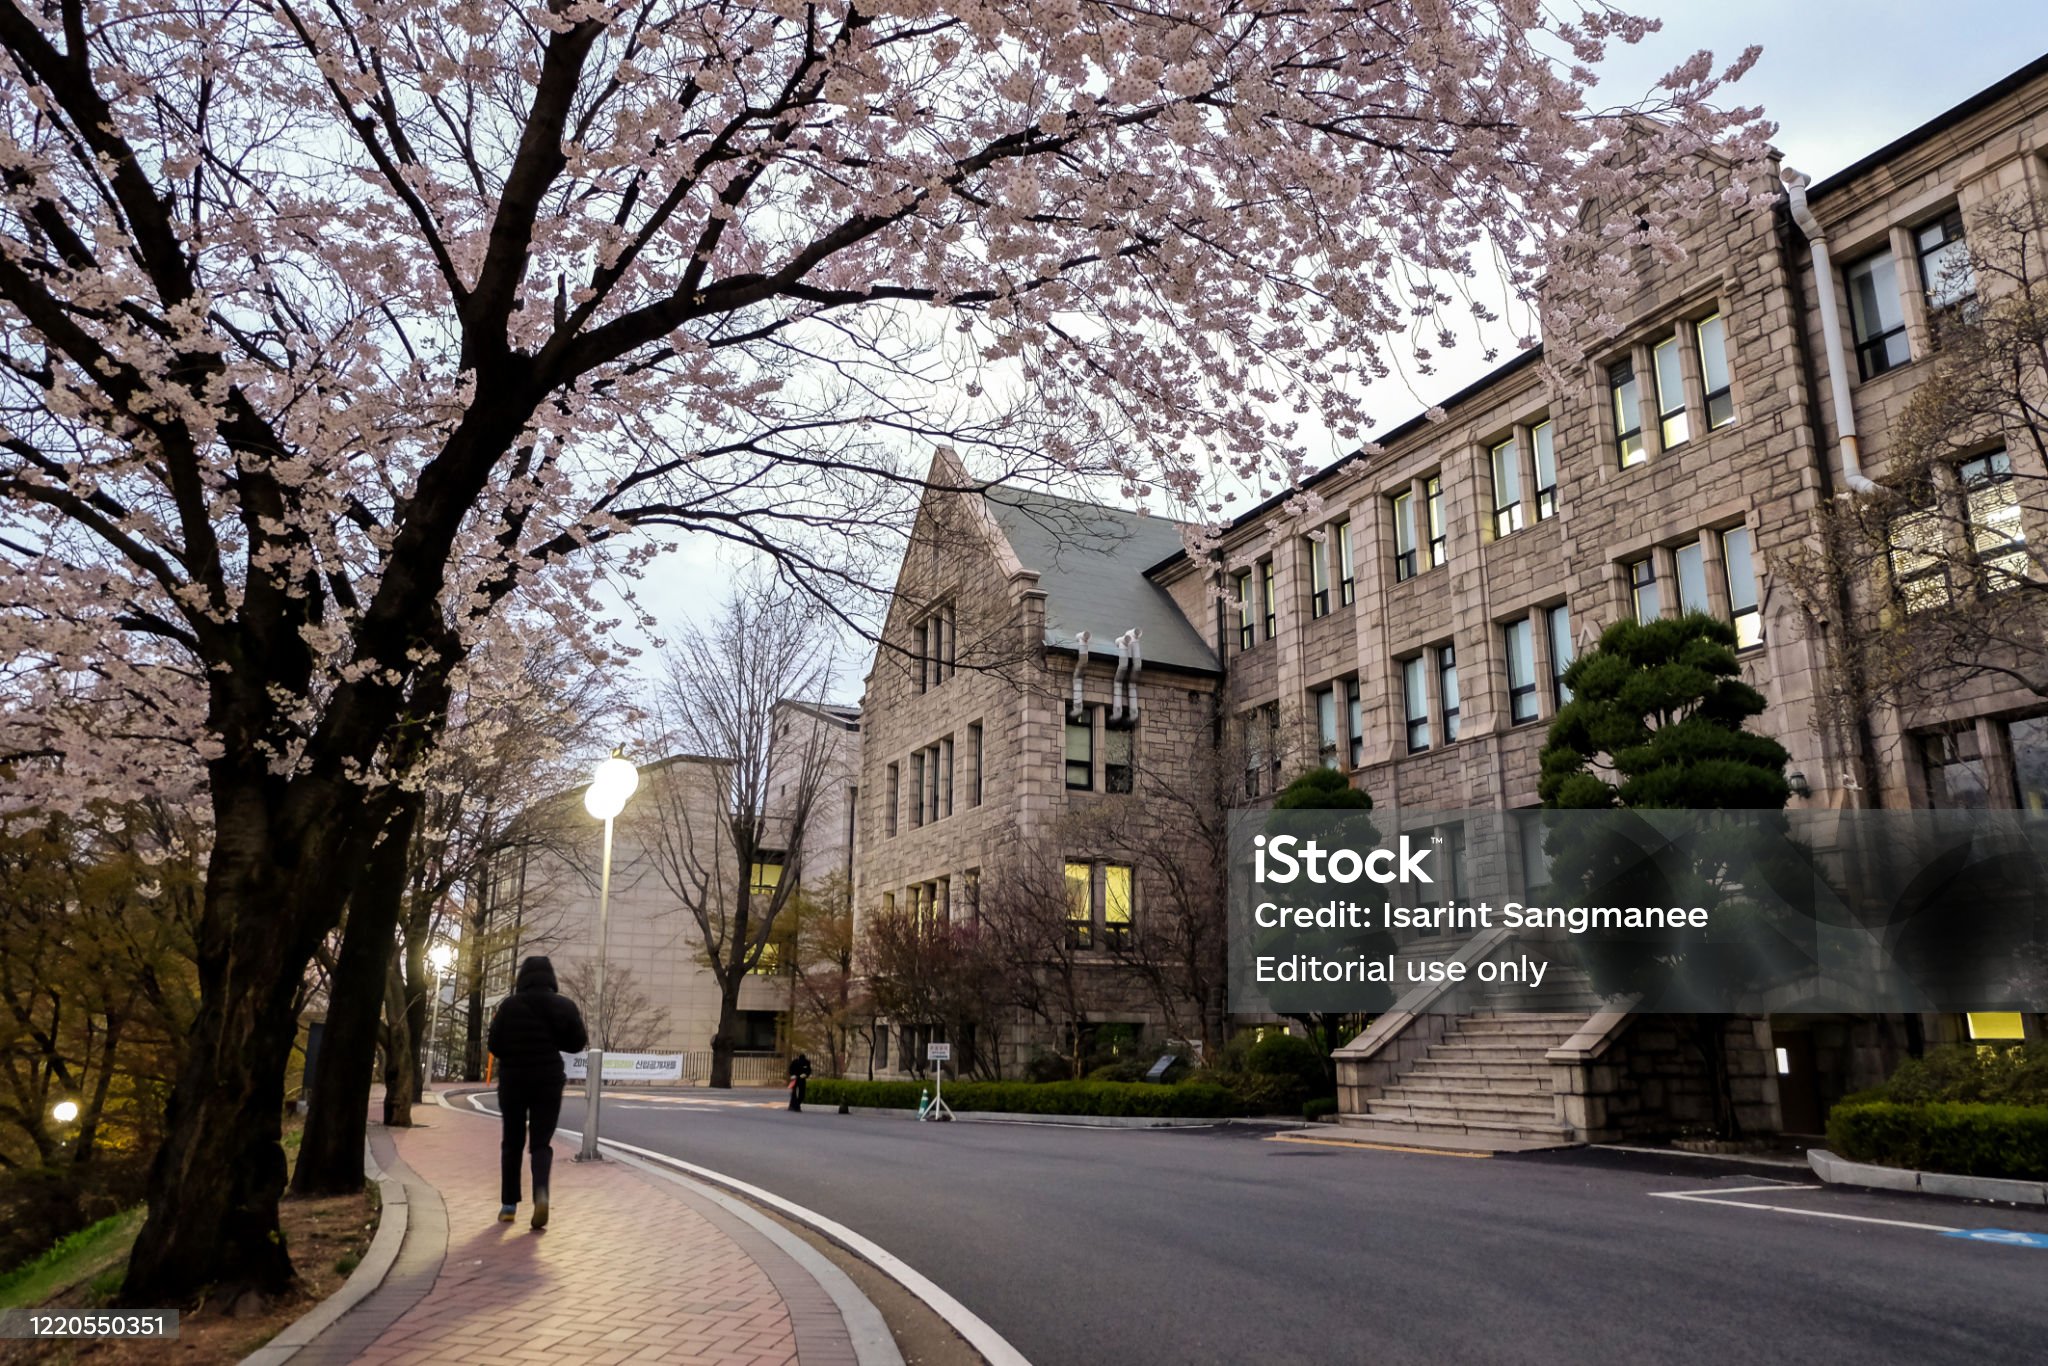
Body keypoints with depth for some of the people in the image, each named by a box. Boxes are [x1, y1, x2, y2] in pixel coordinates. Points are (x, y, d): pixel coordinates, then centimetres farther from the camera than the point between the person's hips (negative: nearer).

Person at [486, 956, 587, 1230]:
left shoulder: (509, 1005, -5)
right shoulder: (564, 1006, -3)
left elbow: (495, 1046, -4)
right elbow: (578, 1043, 0)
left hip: (513, 1081, 0)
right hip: (549, 1082, 0)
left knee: (512, 1142, 15)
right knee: (541, 1143, 6)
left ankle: (509, 1205, 15)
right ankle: (541, 1192, -20)